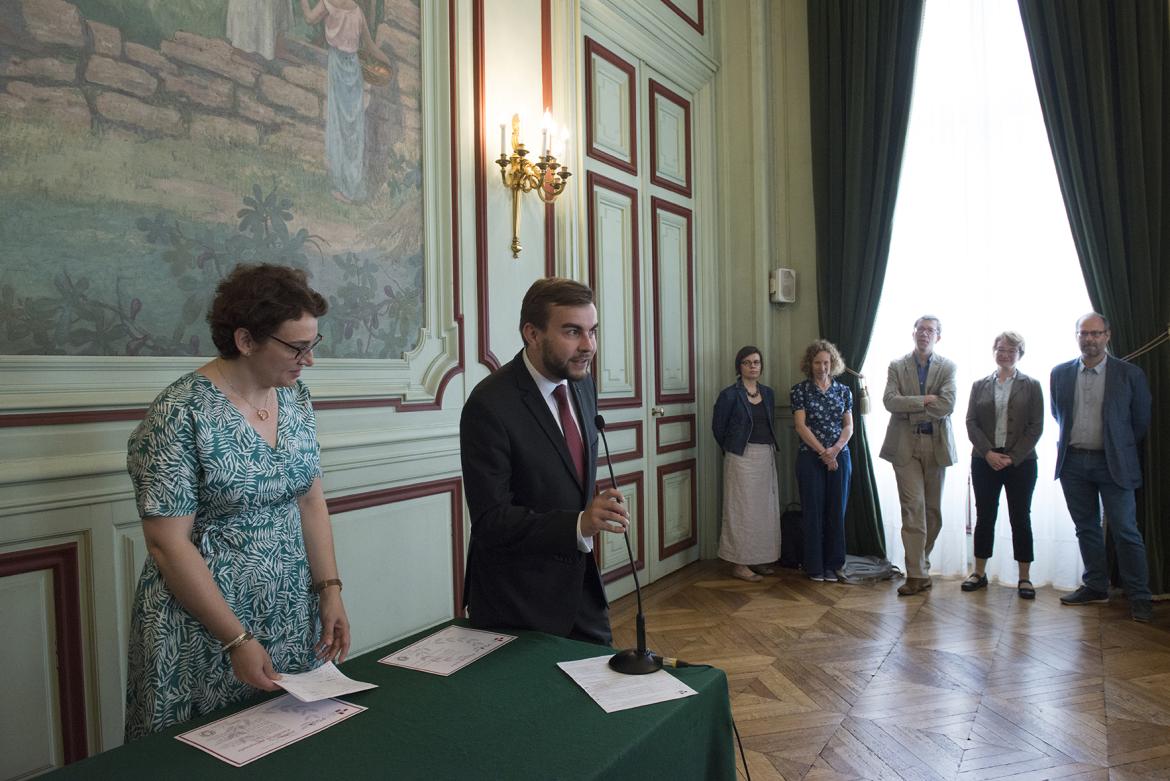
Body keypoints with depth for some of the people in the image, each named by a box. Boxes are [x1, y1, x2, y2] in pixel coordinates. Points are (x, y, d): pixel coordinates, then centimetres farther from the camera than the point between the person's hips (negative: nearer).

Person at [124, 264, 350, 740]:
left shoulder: (295, 397, 1)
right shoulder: (180, 415, -18)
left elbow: (310, 500, 6)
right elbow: (168, 544, -17)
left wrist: (330, 591, -2)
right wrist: (238, 640, -16)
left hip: (294, 620, 6)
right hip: (204, 632, -5)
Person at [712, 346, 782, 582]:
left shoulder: (768, 393, 9)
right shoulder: (730, 394, -9)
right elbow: (718, 427, -1)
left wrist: (768, 448, 12)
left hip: (767, 456, 6)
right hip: (742, 457, -6)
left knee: (765, 508, 10)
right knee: (742, 509, -2)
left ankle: (758, 559, 22)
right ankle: (739, 563, 7)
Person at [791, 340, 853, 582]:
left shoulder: (843, 391, 8)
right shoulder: (800, 390, 0)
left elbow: (849, 426, 5)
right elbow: (801, 426, -7)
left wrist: (835, 449, -12)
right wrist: (823, 451, -13)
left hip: (839, 457, 3)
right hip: (810, 457, -3)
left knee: (837, 510, 5)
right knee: (813, 510, 1)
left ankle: (832, 564, 16)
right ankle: (814, 566, 10)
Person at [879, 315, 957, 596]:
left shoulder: (947, 367, 6)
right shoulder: (897, 366, 7)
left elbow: (947, 406, -9)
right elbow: (890, 401, -8)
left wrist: (910, 408, -9)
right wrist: (925, 400, -13)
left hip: (936, 445, 2)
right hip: (906, 445, -1)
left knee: (932, 509, 9)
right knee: (913, 508, -7)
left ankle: (921, 561, 25)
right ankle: (917, 574, -6)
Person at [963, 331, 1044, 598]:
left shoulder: (1031, 386, 3)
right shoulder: (980, 385, 8)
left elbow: (1036, 427, -2)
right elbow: (971, 423, 2)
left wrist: (1013, 457, -11)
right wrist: (989, 453, -11)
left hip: (1020, 462, -1)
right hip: (985, 461, 2)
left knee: (1020, 518, 4)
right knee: (984, 516, 7)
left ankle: (1024, 578, 12)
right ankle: (979, 573, 16)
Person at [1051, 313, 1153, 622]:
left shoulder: (1129, 374, -3)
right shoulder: (1060, 373, 4)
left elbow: (1141, 420, 5)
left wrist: (1120, 448, 10)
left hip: (1113, 464, -3)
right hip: (1073, 462, 3)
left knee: (1125, 530, -2)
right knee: (1086, 528, 12)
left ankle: (1139, 597, 7)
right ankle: (1095, 587, 23)